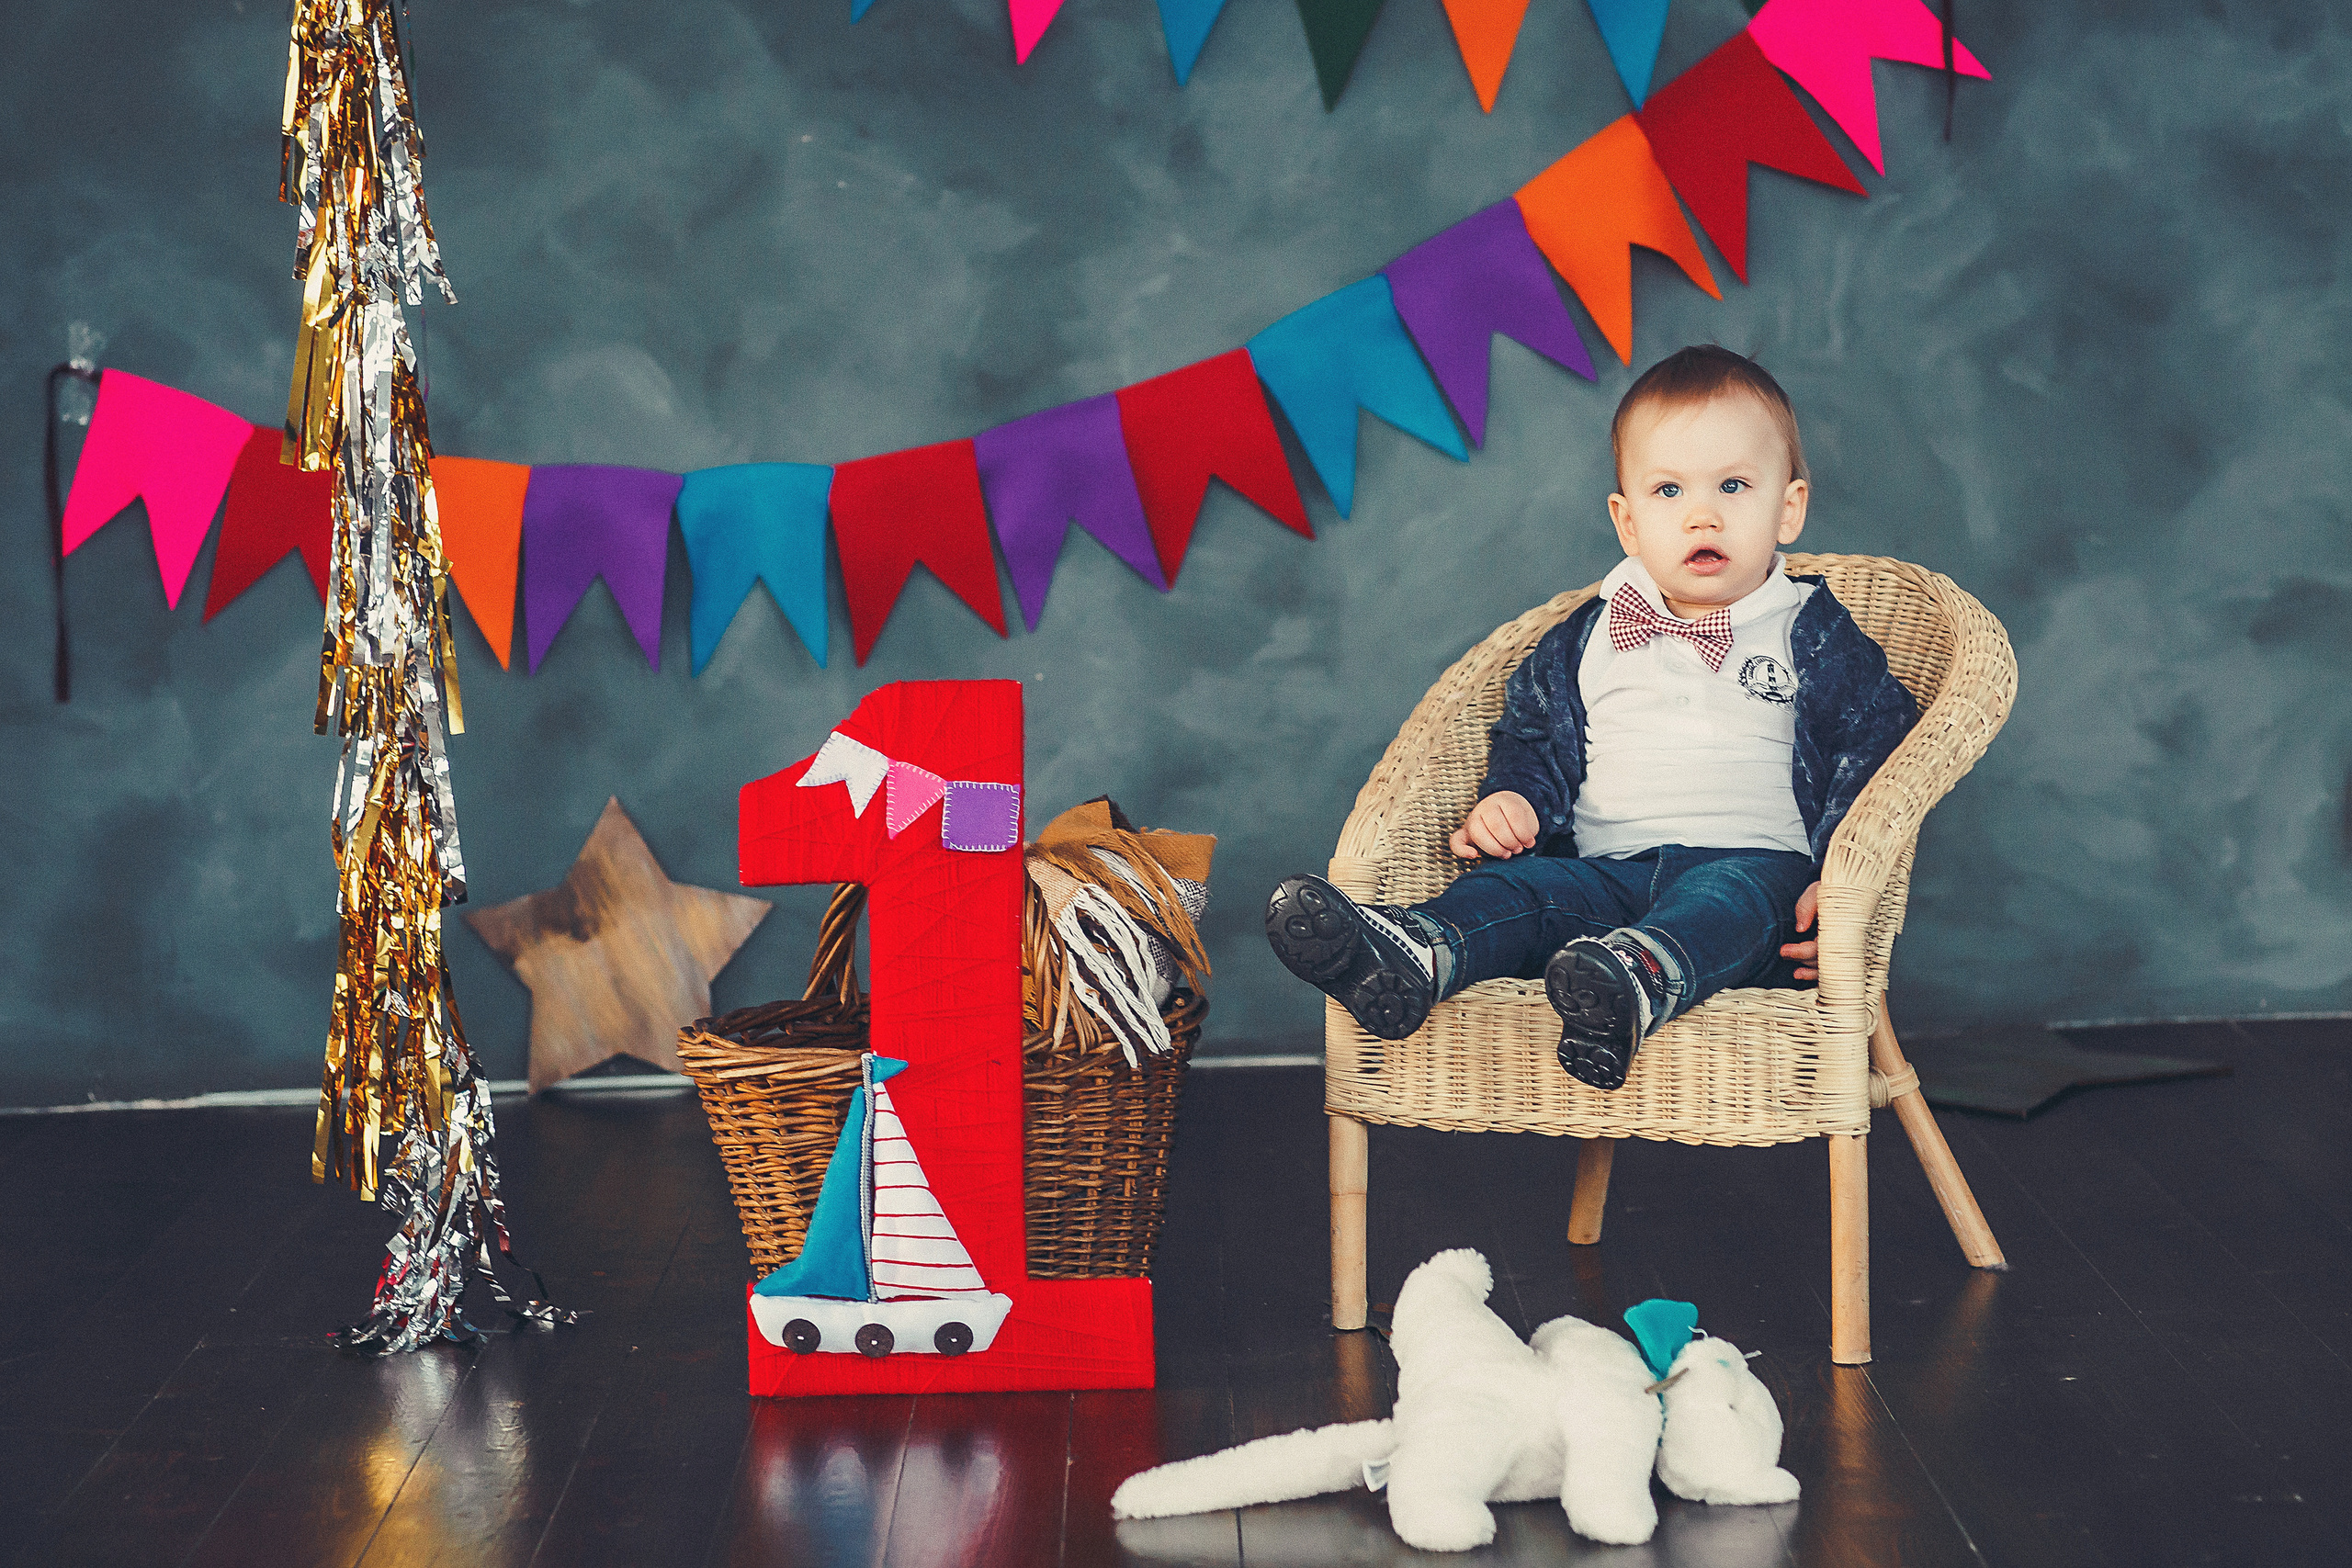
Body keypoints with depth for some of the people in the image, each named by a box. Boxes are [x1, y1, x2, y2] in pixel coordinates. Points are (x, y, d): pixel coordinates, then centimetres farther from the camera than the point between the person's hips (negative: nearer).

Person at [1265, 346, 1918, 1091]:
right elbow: (1536, 734, 28)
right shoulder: (1588, 639, 21)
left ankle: (1640, 977, -71)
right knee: (1515, 884, -27)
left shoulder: (1812, 634, 12)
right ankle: (1411, 958, -58)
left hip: (1751, 862, -3)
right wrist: (1510, 799, 3)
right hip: (1607, 868, 3)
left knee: (1729, 898, -39)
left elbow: (1875, 748, 9)